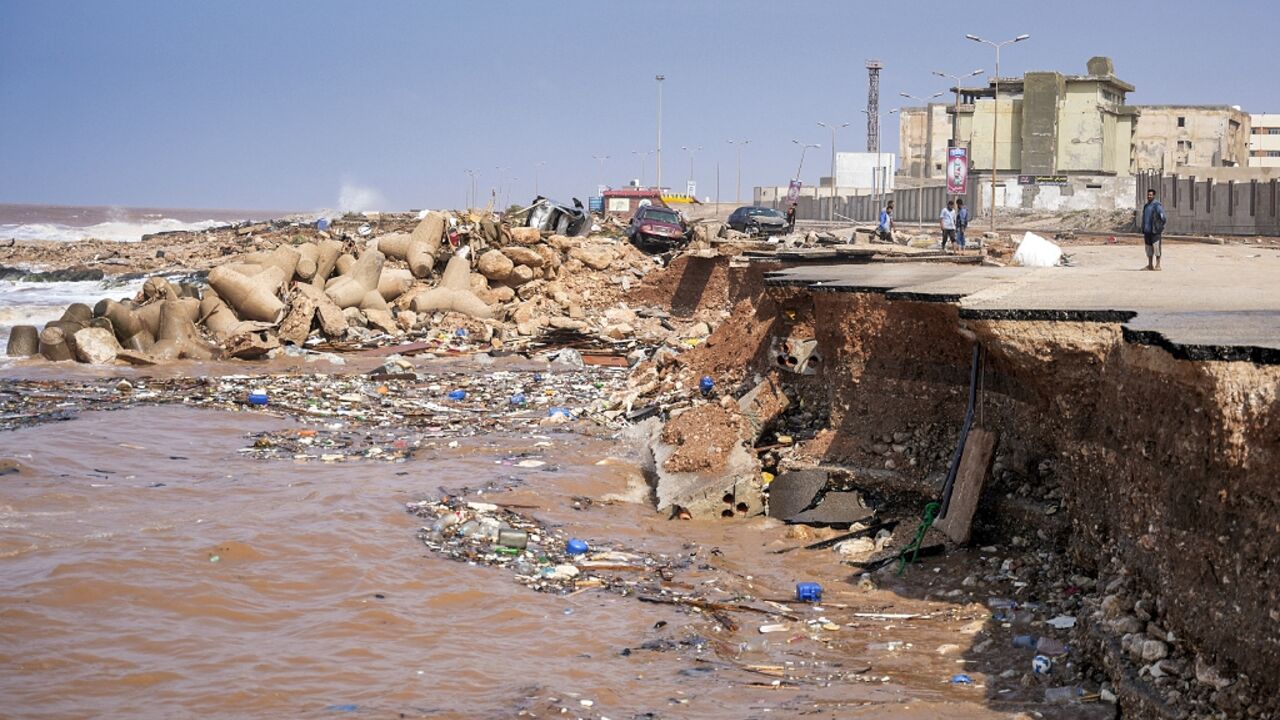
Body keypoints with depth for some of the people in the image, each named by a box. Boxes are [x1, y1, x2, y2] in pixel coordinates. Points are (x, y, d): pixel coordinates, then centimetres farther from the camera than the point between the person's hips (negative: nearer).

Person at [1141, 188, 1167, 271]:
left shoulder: (1157, 205, -6)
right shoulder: (1146, 206, 17)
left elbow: (1163, 216, -14)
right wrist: (1143, 231, 20)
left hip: (1155, 230, -7)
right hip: (1147, 230, 7)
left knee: (1156, 247, -8)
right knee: (1149, 248, 9)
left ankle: (1158, 265, -4)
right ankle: (1150, 265, 15)